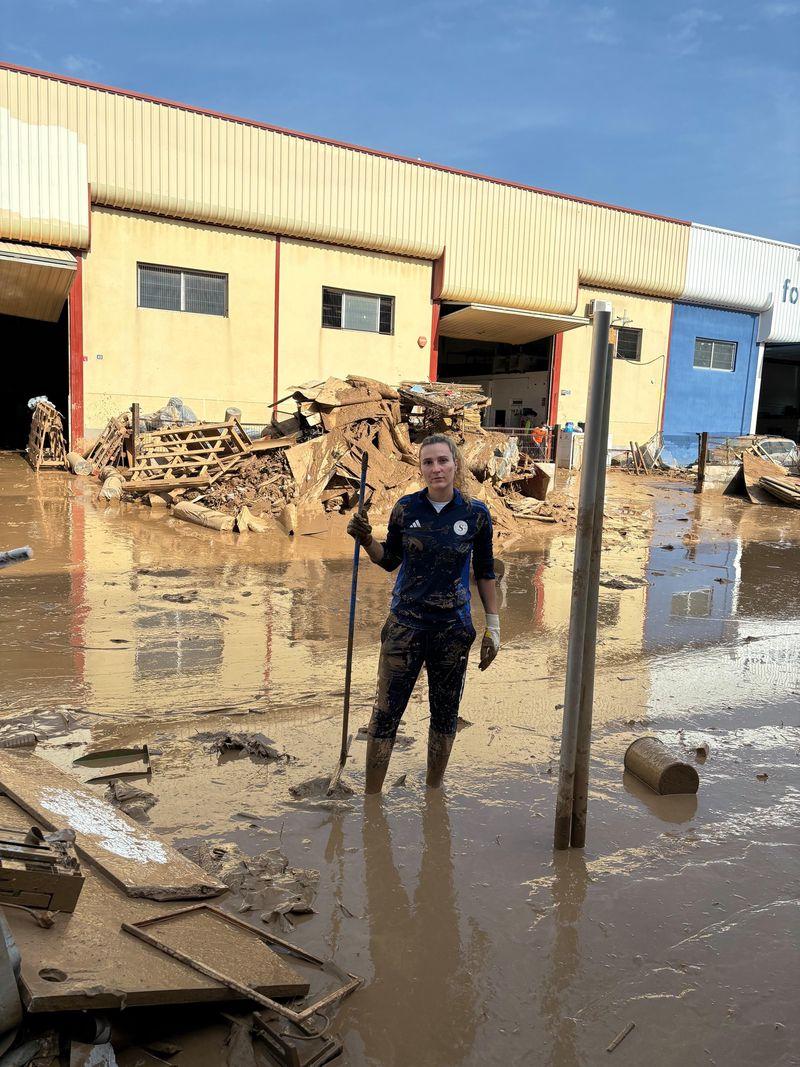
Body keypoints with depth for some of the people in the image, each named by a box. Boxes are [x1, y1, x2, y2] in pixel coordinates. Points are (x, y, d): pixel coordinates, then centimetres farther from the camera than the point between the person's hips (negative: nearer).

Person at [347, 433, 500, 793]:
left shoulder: (476, 514, -4)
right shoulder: (406, 508, -2)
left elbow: (485, 573, 5)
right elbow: (390, 560, 9)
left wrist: (493, 627, 4)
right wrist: (366, 539, -10)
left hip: (453, 628, 1)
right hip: (405, 624, 0)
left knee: (445, 714, 13)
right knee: (386, 713, 0)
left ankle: (433, 791, 33)